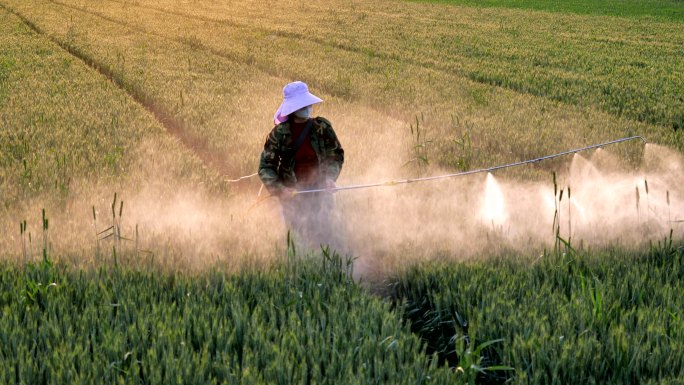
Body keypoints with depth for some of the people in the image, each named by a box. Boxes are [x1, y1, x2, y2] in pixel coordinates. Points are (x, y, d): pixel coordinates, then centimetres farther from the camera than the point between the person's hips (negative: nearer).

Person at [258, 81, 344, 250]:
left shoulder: (322, 127, -3)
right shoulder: (279, 133, -7)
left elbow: (336, 155, 8)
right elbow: (266, 167, -5)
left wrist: (330, 177, -9)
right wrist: (280, 189, -18)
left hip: (320, 191, 1)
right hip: (292, 194, -1)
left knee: (328, 235, -6)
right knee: (301, 240, 0)